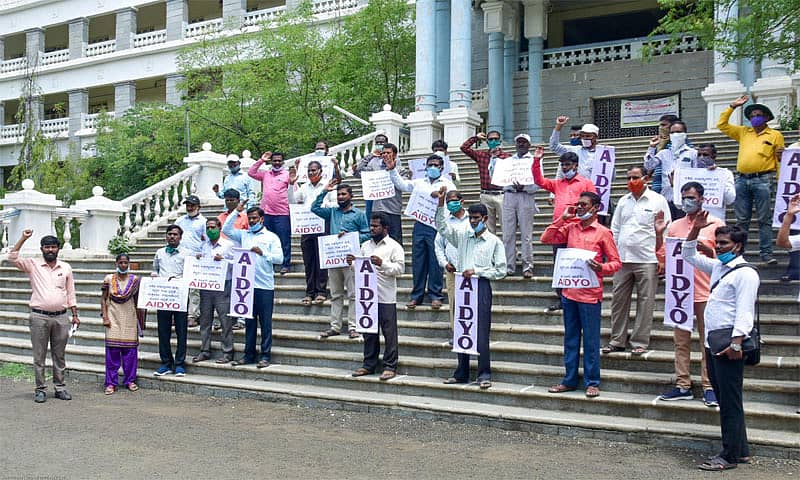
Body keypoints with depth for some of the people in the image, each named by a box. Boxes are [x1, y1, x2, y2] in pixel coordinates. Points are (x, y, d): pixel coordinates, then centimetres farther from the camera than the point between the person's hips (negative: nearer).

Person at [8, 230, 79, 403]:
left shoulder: (66, 267, 9)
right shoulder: (33, 265, 3)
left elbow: (70, 293, 12)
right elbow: (12, 257, -11)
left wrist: (75, 315, 8)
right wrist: (23, 238, -14)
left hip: (61, 317, 2)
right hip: (39, 317, -2)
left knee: (59, 355, 8)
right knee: (39, 356, 3)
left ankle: (60, 387, 16)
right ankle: (40, 389, 10)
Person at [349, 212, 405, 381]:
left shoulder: (394, 246, -1)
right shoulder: (365, 246, 17)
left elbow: (400, 267, -11)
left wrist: (382, 263, -24)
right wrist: (353, 264, -1)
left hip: (386, 297, -5)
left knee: (389, 332, -2)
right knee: (369, 333, 11)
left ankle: (390, 366, 4)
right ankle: (369, 364, 20)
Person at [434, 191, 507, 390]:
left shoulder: (494, 241, 2)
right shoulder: (462, 234, 12)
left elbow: (500, 270, -2)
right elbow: (442, 227, 4)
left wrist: (477, 271, -11)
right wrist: (441, 204, -9)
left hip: (482, 286, -4)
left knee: (481, 332, -6)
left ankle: (484, 375, -1)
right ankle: (461, 373, 17)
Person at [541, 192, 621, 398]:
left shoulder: (603, 232, -4)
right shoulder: (570, 228, 10)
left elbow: (616, 262, -3)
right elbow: (546, 239, 5)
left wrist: (601, 268, -23)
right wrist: (562, 218, 0)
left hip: (590, 294, -5)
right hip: (569, 292, 5)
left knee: (591, 340, 1)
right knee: (570, 339, 12)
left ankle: (592, 383, 11)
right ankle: (569, 380, 21)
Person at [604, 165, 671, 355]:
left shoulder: (658, 201, 0)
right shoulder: (623, 201, 14)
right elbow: (615, 229, 18)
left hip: (647, 261, -4)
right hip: (622, 259, 4)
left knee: (645, 302, 0)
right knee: (618, 299, 6)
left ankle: (640, 342, 8)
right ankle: (617, 340, 16)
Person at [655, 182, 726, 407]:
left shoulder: (715, 224, 2)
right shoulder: (674, 226, 12)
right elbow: (662, 258, 10)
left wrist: (706, 249, -17)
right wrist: (659, 234, -1)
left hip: (705, 293, -4)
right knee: (681, 341, 6)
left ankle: (708, 386, 4)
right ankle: (683, 386, 12)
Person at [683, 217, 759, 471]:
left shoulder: (745, 273, -10)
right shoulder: (718, 267, 16)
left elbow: (744, 312, -18)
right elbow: (689, 255, 27)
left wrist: (736, 343, -24)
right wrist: (695, 230, 14)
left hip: (729, 345, -9)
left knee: (730, 402, -4)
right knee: (724, 400, 13)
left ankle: (730, 456, 1)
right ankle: (741, 450, 22)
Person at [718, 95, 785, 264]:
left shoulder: (775, 135, 7)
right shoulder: (743, 132, 16)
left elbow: (781, 160, 3)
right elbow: (722, 125, 15)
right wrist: (732, 106, 10)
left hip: (762, 180, -3)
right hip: (742, 180, 4)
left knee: (764, 219, -2)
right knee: (741, 220, 6)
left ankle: (766, 254, 0)